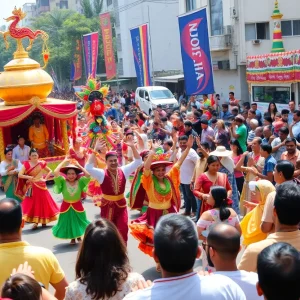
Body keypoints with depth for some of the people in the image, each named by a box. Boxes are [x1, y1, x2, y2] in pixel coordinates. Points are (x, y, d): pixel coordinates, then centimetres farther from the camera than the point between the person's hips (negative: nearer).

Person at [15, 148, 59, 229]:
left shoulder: (41, 163, -1)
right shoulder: (26, 164, -5)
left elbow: (50, 171, 12)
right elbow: (19, 175, -12)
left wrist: (45, 179, 0)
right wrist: (28, 177, -24)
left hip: (41, 186, 1)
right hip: (32, 187, 0)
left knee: (43, 203, 5)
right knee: (32, 204, -3)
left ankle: (44, 221, 19)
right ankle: (35, 222, 3)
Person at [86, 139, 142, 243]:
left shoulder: (123, 171, -4)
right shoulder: (102, 174, -14)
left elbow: (138, 161, -5)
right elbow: (88, 167, -29)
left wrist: (132, 147, -19)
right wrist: (95, 150, -34)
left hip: (121, 204, 2)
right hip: (107, 205, -2)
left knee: (123, 228, -3)